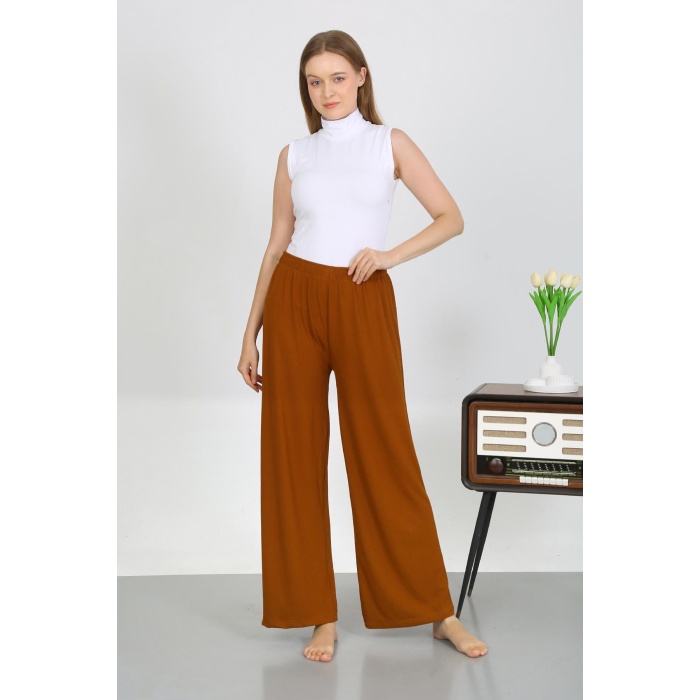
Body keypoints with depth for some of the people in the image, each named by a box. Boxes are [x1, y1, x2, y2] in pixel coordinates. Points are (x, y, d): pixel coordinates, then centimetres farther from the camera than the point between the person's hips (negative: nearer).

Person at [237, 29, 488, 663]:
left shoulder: (390, 143, 5)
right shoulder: (294, 156, 10)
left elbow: (451, 218, 2)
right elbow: (276, 247, 11)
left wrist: (391, 255, -12)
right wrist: (251, 335, 8)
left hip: (363, 304, -2)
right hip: (294, 301, 2)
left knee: (385, 453, 1)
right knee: (294, 454, 2)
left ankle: (438, 611, 14)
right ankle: (321, 615, 14)